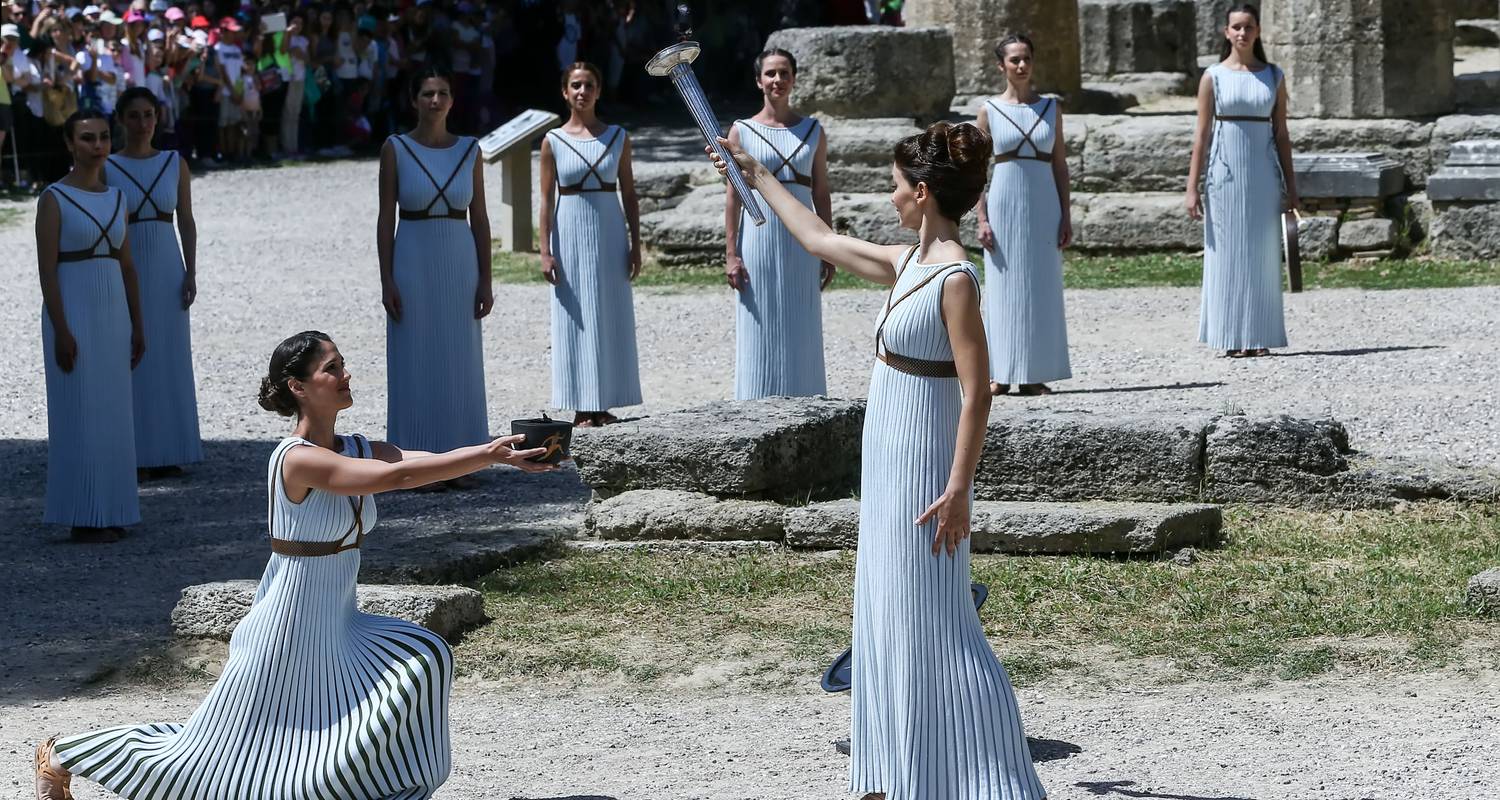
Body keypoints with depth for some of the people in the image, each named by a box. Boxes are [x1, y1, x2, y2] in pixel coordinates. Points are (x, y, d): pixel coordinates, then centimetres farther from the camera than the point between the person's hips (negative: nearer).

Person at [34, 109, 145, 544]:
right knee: (78, 415, -3)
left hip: (112, 313, 6)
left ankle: (107, 511, 16)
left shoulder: (115, 197, 10)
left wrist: (137, 326, 12)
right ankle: (82, 518, 2)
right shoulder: (54, 199, -9)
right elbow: (46, 268, -13)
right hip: (72, 313, -6)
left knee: (112, 414, 8)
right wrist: (61, 332, -18)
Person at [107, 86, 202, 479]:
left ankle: (167, 452, 14)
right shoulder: (105, 167, -2)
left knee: (169, 358, 5)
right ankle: (134, 454, 5)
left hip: (167, 269, 2)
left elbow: (187, 222, 6)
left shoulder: (175, 164, 5)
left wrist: (190, 273, -2)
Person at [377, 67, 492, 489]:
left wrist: (485, 280, 1)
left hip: (459, 265, 3)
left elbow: (479, 219, 7)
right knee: (414, 365, 0)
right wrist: (387, 280, -9)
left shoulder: (469, 151, 6)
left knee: (460, 364, 5)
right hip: (413, 264, -3)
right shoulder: (395, 149, -1)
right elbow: (385, 219, -2)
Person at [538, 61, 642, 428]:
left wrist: (635, 245, 1)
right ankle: (582, 410, 3)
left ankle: (604, 406, 9)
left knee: (612, 320, 2)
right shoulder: (553, 142, 0)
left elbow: (629, 194, 7)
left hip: (609, 235, 2)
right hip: (570, 236, -2)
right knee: (576, 322, -1)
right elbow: (546, 200, -1)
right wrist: (545, 252, -7)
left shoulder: (617, 137, 5)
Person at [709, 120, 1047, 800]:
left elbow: (977, 392, -21)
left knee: (931, 621, -7)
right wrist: (758, 178, 32)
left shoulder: (955, 279, -18)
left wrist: (957, 490, -24)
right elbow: (822, 241, 24)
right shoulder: (909, 264, 9)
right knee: (889, 615, 14)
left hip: (922, 469, -9)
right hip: (889, 462, 9)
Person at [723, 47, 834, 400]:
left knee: (800, 331, 4)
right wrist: (731, 253, -6)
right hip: (758, 239, -2)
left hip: (800, 244, 2)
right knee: (760, 331, 0)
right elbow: (733, 196, 0)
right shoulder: (742, 132, 1)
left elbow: (821, 194, 8)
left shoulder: (813, 132, 7)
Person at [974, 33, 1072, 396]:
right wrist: (982, 220, -6)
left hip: (1043, 206, 2)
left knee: (1042, 290, 2)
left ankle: (1034, 375, 7)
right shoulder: (990, 111, 2)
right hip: (1004, 204, -2)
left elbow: (1060, 164, 8)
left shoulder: (1050, 108, 7)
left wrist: (1066, 216, 2)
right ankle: (1001, 374, 4)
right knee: (1003, 288, -1)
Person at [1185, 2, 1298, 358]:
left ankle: (1260, 336, 7)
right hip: (1225, 172, -2)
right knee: (1227, 253, -1)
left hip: (1263, 174, 2)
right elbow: (1201, 134, 0)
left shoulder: (1274, 76, 7)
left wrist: (1290, 186, 5)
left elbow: (1281, 134, 9)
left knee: (1263, 254, 2)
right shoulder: (1213, 77, 1)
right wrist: (1192, 188, -5)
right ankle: (1231, 338, 3)